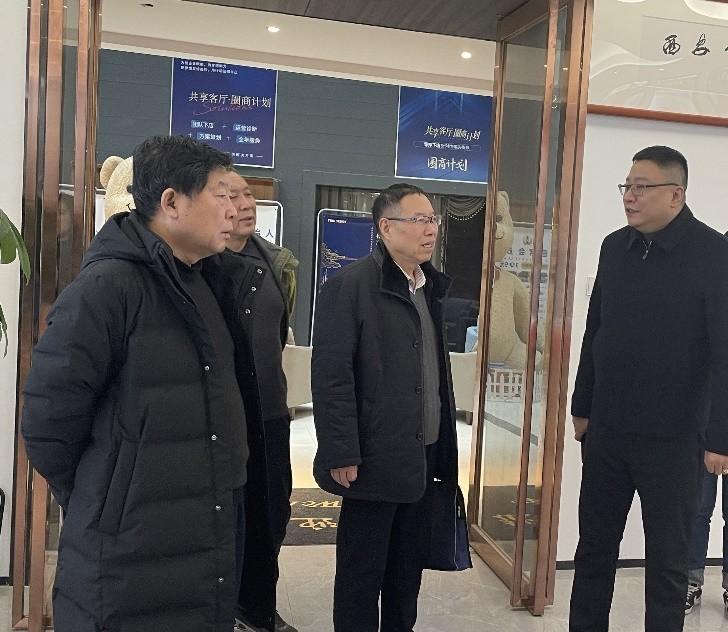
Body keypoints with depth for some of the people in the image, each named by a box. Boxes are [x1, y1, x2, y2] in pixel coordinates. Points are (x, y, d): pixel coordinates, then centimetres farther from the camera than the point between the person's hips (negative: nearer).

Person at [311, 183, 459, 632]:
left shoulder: (431, 287, 11)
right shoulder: (351, 285, -12)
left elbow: (437, 370, 12)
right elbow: (331, 375, -15)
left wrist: (444, 443, 10)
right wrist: (341, 454, -17)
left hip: (425, 454, 7)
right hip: (377, 457, -7)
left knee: (410, 565, 18)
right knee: (362, 570, 9)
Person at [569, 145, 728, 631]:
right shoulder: (615, 247, 5)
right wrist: (582, 407, 12)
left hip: (673, 437, -5)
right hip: (606, 429, 5)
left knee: (667, 558, 11)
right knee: (594, 547, 15)